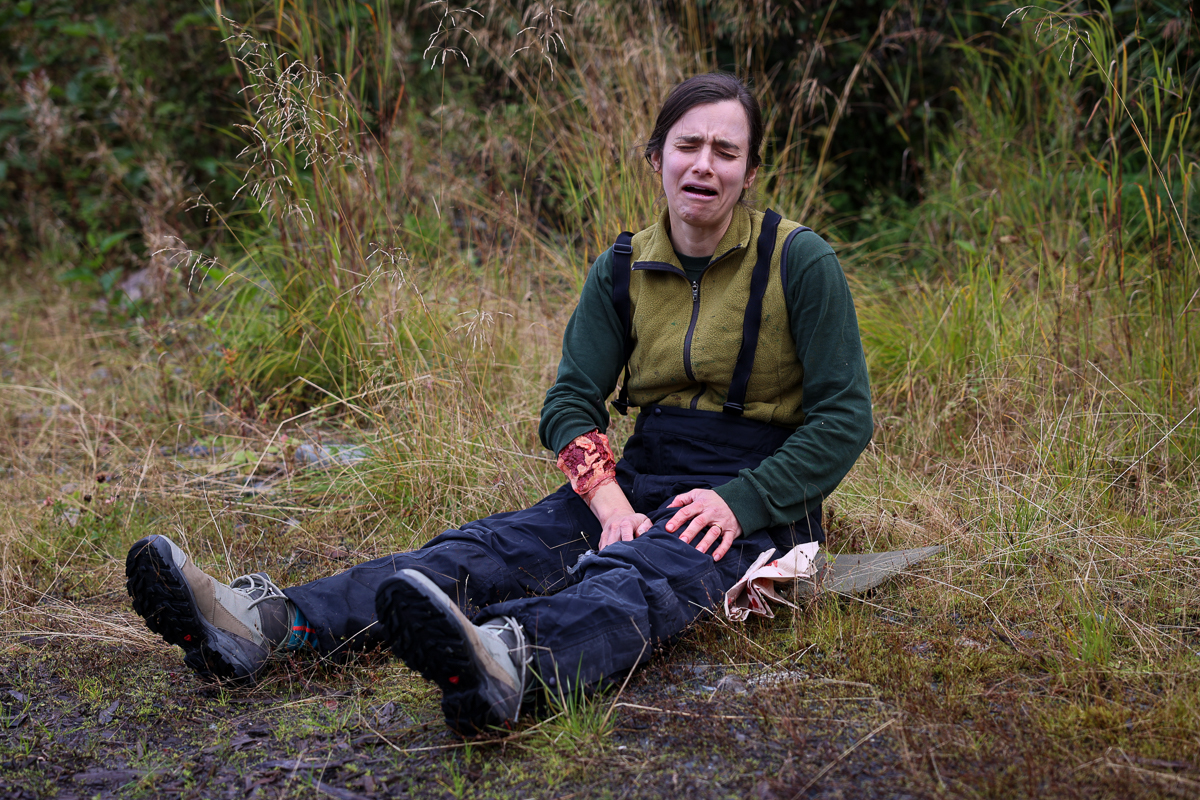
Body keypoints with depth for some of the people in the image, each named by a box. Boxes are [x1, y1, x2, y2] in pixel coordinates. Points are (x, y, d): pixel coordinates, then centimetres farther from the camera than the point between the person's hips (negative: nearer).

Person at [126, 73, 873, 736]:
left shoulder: (800, 263, -7)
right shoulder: (622, 270, 6)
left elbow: (845, 417, -9)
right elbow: (571, 400, 3)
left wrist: (739, 504, -20)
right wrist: (609, 500, -16)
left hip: (756, 502, -5)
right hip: (644, 479, 5)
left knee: (644, 574, -38)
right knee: (494, 547, -19)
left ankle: (506, 666, -71)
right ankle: (268, 619, -38)